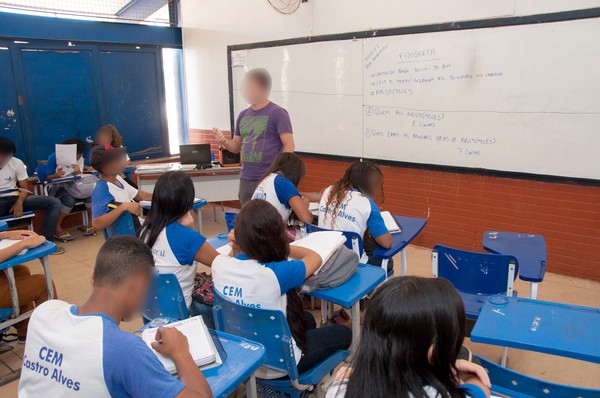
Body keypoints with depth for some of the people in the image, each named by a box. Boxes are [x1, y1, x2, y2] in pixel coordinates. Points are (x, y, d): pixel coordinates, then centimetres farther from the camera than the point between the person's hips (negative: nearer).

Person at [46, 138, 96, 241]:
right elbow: (48, 178, -8)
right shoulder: (54, 158, -9)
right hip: (57, 187, -4)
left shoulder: (80, 158, 2)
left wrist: (78, 172, -27)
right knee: (70, 199, -35)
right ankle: (57, 229, -21)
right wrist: (57, 175, -32)